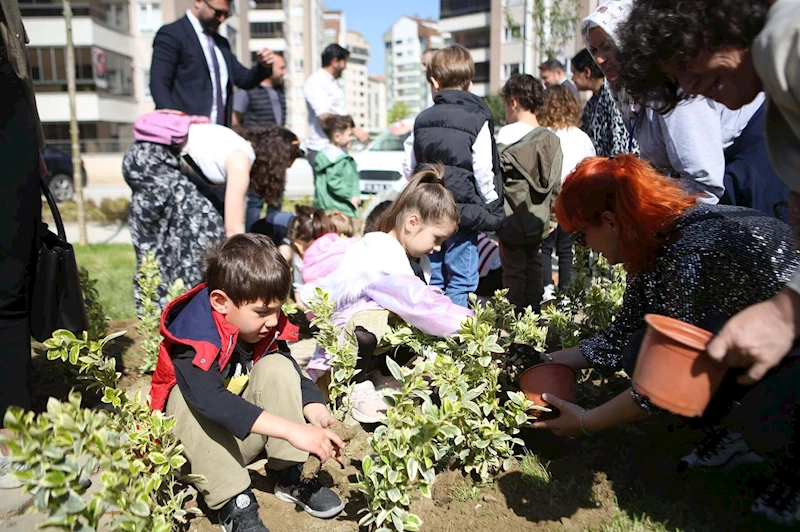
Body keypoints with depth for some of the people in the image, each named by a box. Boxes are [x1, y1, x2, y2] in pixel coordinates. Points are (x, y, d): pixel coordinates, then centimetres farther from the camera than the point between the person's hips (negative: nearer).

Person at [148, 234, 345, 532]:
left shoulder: (267, 328, -10)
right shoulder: (195, 338, -30)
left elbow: (295, 378, -7)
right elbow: (211, 400, -45)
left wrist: (318, 415, -29)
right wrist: (292, 431, -51)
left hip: (246, 439, 5)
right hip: (193, 439, -4)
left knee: (276, 367, -19)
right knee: (189, 398, -34)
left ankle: (293, 477, -13)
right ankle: (233, 504, -29)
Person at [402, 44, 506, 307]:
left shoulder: (422, 120, 7)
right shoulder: (477, 120, -7)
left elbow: (408, 168, 10)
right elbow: (484, 172, -10)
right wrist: (492, 208, 4)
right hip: (464, 213, -5)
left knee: (433, 278, 15)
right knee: (462, 280, 1)